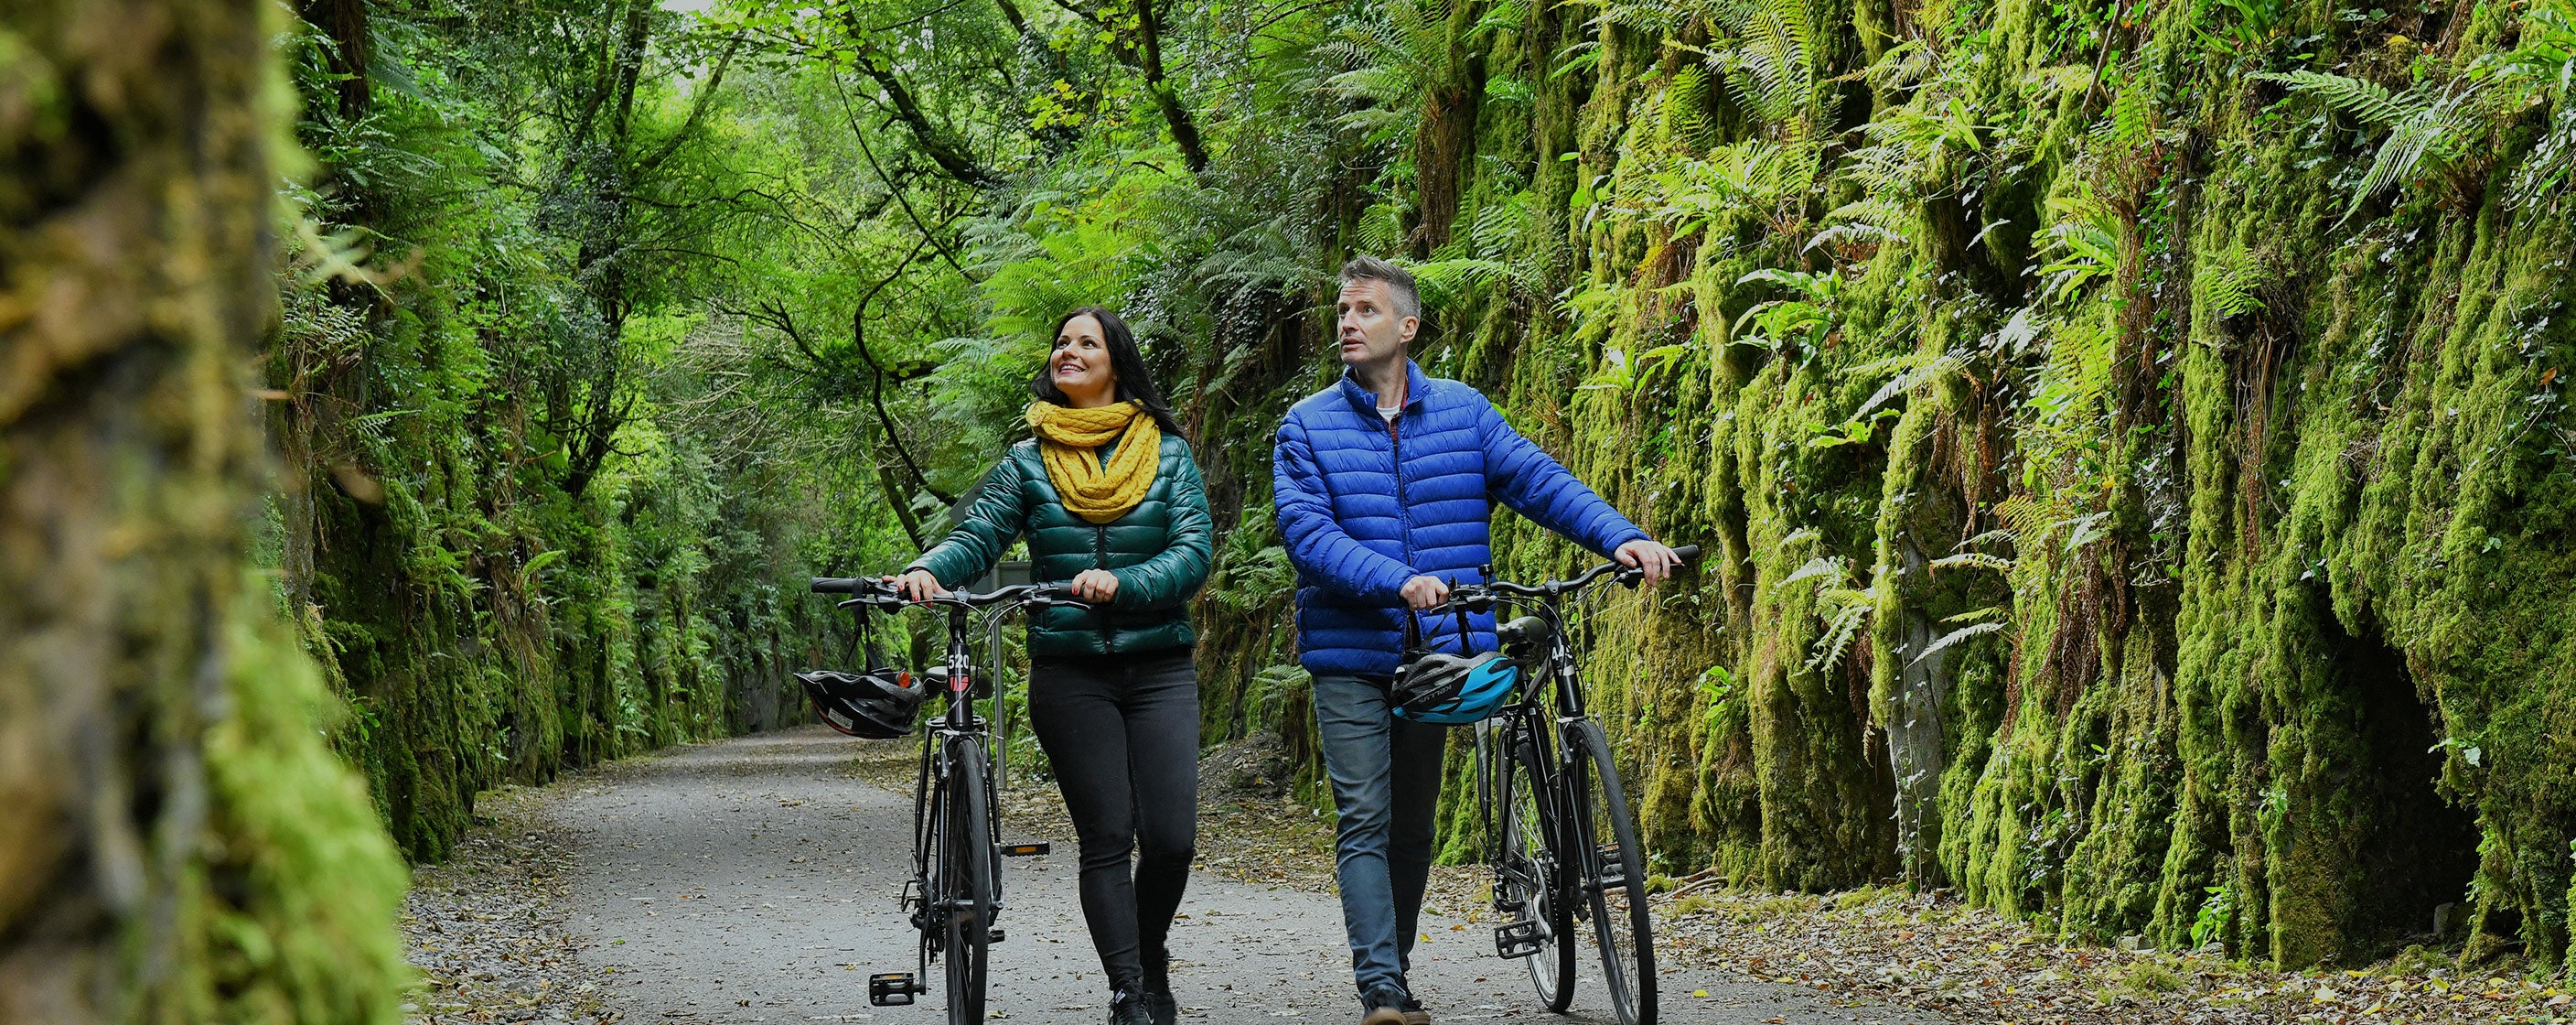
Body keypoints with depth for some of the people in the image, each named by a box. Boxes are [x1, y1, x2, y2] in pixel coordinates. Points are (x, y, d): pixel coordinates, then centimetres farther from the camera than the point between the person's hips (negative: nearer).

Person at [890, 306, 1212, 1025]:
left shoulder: (1167, 453, 8)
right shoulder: (1028, 463, 9)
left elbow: (1194, 552, -3)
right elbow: (978, 538, -2)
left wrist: (1122, 583, -20)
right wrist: (927, 571, -24)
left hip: (1158, 668, 0)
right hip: (1069, 674, 0)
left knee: (1171, 839, -6)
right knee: (1107, 840, -4)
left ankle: (1150, 966, 20)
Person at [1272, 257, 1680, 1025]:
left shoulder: (1463, 413, 7)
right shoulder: (1307, 427, 0)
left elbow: (1538, 479, -1)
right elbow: (1307, 533, -12)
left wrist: (1621, 537, -16)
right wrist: (1398, 580, -27)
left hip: (1437, 652, 3)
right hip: (1350, 653, -2)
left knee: (1413, 823, 11)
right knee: (1364, 818, -8)